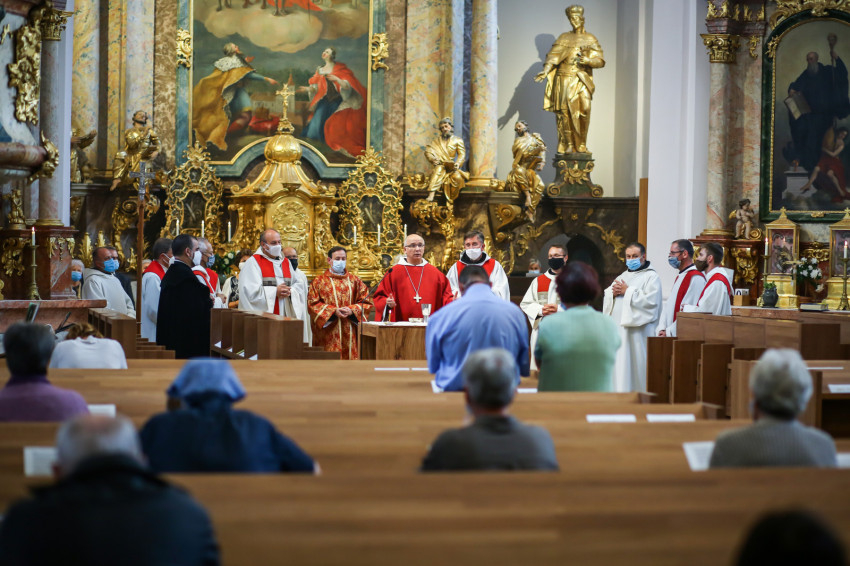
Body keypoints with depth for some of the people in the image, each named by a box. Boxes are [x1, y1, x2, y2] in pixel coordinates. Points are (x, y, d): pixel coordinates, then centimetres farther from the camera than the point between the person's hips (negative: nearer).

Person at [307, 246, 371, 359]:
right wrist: (333, 311, -13)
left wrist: (352, 310, -10)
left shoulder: (355, 280, 14)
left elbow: (366, 302, 9)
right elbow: (312, 304, -2)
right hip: (330, 333, -2)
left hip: (351, 332, 2)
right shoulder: (319, 281, 7)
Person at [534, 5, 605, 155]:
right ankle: (568, 144, -7)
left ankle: (581, 144, -11)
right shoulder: (564, 38, 16)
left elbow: (600, 61, 6)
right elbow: (553, 55, 4)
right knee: (565, 110, -10)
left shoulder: (591, 40, 14)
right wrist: (546, 70, -13)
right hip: (564, 79, 1)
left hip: (581, 80, -1)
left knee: (584, 108, -17)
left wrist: (588, 60, -16)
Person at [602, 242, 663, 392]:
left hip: (638, 329, -7)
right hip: (618, 327, 7)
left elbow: (650, 301, -15)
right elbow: (606, 296, 20)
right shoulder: (623, 276, 22)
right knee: (618, 365, 4)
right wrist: (613, 292, -3)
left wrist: (627, 291, -12)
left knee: (636, 363, -8)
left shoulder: (651, 277, -1)